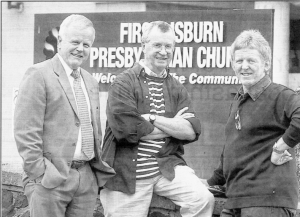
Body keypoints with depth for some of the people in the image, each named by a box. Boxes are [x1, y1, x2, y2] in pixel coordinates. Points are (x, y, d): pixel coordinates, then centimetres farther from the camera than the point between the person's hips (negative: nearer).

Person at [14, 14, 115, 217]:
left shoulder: (90, 81, 17)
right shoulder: (39, 75, -6)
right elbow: (26, 132, -11)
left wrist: (99, 169, 14)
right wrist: (40, 174, -15)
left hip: (88, 178, 6)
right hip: (51, 178, -6)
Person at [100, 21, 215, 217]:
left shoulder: (178, 89, 11)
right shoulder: (124, 84, -3)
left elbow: (192, 131, -3)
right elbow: (127, 129, -17)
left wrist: (152, 119, -12)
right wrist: (173, 126, -5)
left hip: (167, 166, 3)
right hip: (126, 172, -3)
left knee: (203, 198, -21)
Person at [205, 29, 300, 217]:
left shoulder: (280, 96, -9)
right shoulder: (238, 101, 19)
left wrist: (281, 146, -22)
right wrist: (213, 181, 32)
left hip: (268, 201, -8)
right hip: (235, 201, 8)